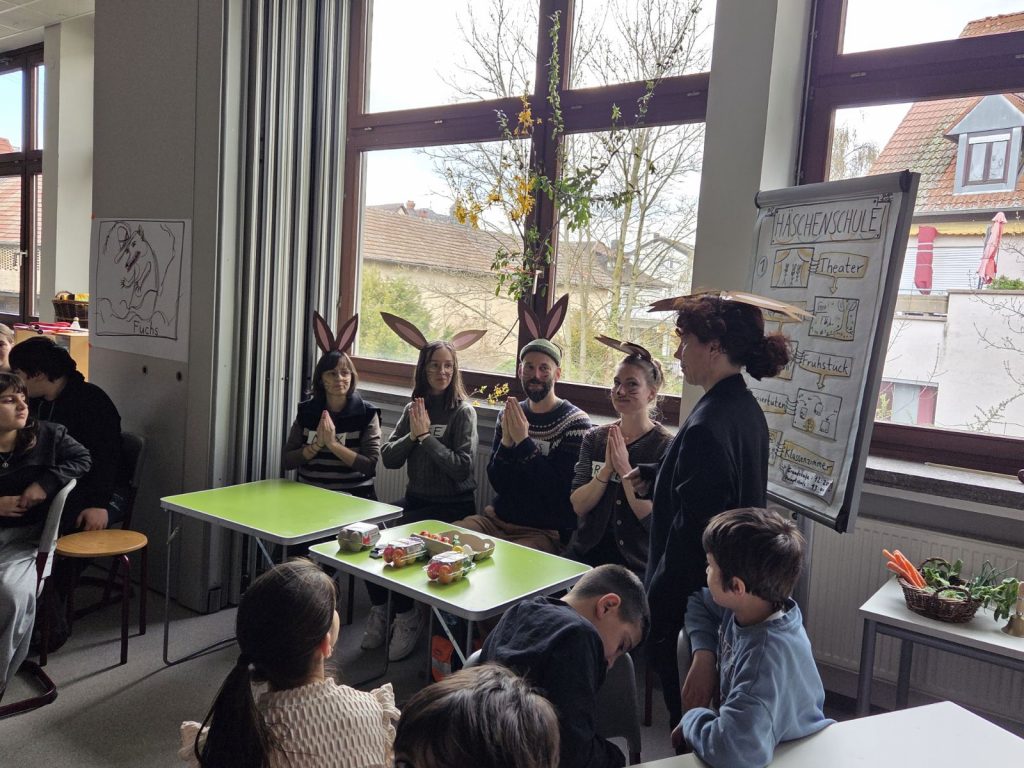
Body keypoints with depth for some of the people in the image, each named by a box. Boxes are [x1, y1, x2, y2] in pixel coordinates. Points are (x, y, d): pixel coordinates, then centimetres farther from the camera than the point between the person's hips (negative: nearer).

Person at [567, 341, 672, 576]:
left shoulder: (666, 446, -6)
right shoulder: (594, 438, 6)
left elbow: (653, 518, -12)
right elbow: (578, 506, -2)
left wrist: (624, 469, -18)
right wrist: (607, 468, -15)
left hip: (638, 564, -3)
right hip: (586, 554, 3)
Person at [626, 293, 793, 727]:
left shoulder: (707, 425, -26)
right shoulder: (747, 409, 3)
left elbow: (691, 529, -25)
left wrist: (657, 601, -16)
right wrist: (652, 472, 23)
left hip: (694, 585, -9)